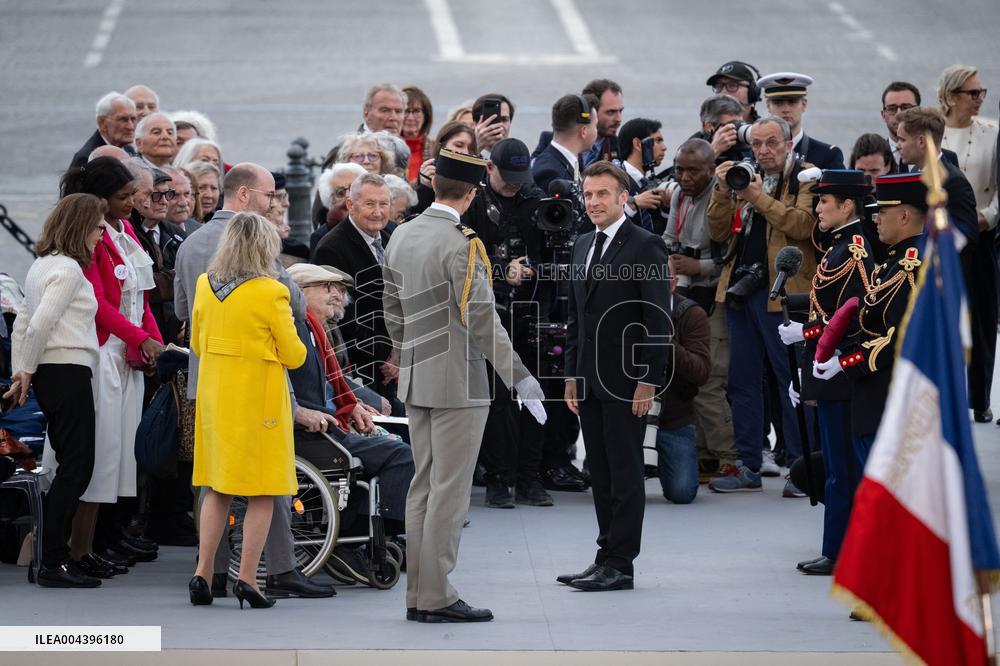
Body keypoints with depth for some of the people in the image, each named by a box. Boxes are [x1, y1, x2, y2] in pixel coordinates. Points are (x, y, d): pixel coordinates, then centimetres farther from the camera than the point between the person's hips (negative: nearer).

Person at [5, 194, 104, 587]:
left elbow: (23, 323, 16)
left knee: (71, 466, 15)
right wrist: (28, 373, -6)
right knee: (77, 467, -7)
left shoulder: (42, 265, 17)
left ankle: (60, 551, 20)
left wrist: (21, 372, 13)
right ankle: (53, 564, -7)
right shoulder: (68, 269, -13)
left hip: (49, 376, 10)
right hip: (69, 373, -10)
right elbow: (40, 325, -18)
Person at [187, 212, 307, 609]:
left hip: (215, 397, 5)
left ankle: (203, 572, 9)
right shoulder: (270, 293, -15)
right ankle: (247, 578, -1)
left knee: (217, 491, 14)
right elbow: (294, 356, -8)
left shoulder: (205, 286, 1)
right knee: (262, 494, 3)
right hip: (258, 401, -5)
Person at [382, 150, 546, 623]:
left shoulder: (401, 237, 8)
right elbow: (481, 319, -20)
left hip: (416, 382, 8)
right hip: (458, 382, -8)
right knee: (449, 489, -5)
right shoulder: (461, 245, -16)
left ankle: (418, 594, 12)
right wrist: (518, 377, -18)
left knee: (423, 486, 11)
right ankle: (437, 597, -5)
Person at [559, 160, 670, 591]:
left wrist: (649, 380, -16)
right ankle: (606, 559, 14)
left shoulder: (645, 246, -8)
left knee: (625, 472, -3)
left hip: (626, 379, -7)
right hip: (590, 379, 7)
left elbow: (659, 319, -12)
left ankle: (620, 564, -1)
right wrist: (572, 374, 14)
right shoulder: (583, 246, 15)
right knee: (600, 473, 9)